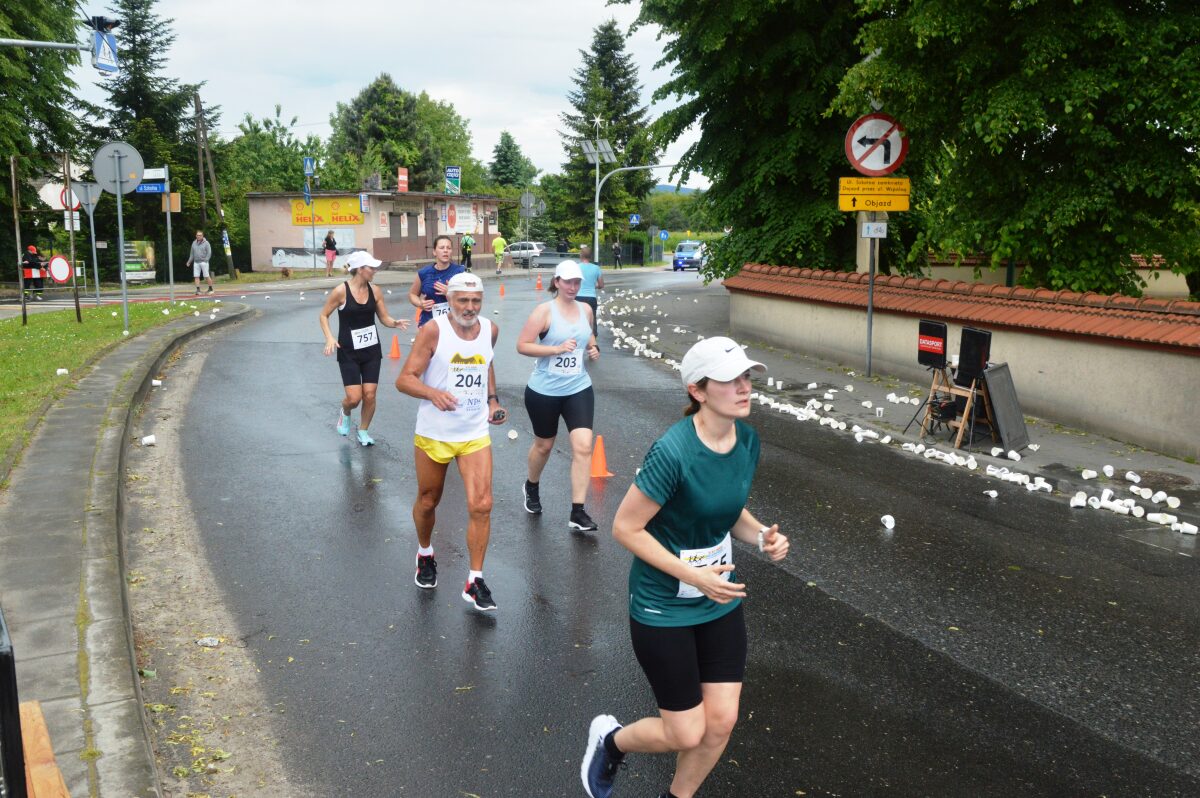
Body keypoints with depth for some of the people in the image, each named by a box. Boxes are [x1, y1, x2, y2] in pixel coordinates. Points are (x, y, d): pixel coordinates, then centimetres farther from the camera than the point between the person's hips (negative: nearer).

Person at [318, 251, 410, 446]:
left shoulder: (375, 290, -2)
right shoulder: (341, 291, -14)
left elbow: (384, 318, 6)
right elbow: (324, 315, -2)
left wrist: (395, 323, -16)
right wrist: (329, 338, -16)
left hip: (371, 350, 4)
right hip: (348, 352, -3)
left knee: (369, 395, 0)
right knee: (354, 397, -8)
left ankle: (363, 431, 23)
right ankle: (345, 413, 29)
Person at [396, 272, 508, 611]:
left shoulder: (491, 330, 0)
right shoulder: (433, 331, -15)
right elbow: (404, 379, -17)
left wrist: (492, 399, 9)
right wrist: (434, 393, -36)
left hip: (476, 434, 2)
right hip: (433, 434, -2)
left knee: (481, 506, -8)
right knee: (427, 502, 16)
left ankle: (475, 583, 3)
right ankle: (425, 555, 45)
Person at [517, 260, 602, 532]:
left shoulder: (585, 309, 3)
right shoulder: (545, 310, -12)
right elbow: (522, 345, -16)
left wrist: (593, 348, 2)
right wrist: (556, 348, -24)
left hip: (579, 389, 3)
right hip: (544, 391, -3)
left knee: (583, 447, -11)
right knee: (544, 445, 16)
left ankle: (577, 512, -5)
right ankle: (531, 488, 47)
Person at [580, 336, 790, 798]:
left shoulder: (747, 439, -6)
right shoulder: (673, 452, -29)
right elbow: (625, 527, -21)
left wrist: (762, 536, -10)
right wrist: (695, 577, -25)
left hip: (721, 602, 7)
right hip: (664, 609, -6)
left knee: (721, 721, 10)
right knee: (688, 734, 4)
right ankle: (611, 740, 36)